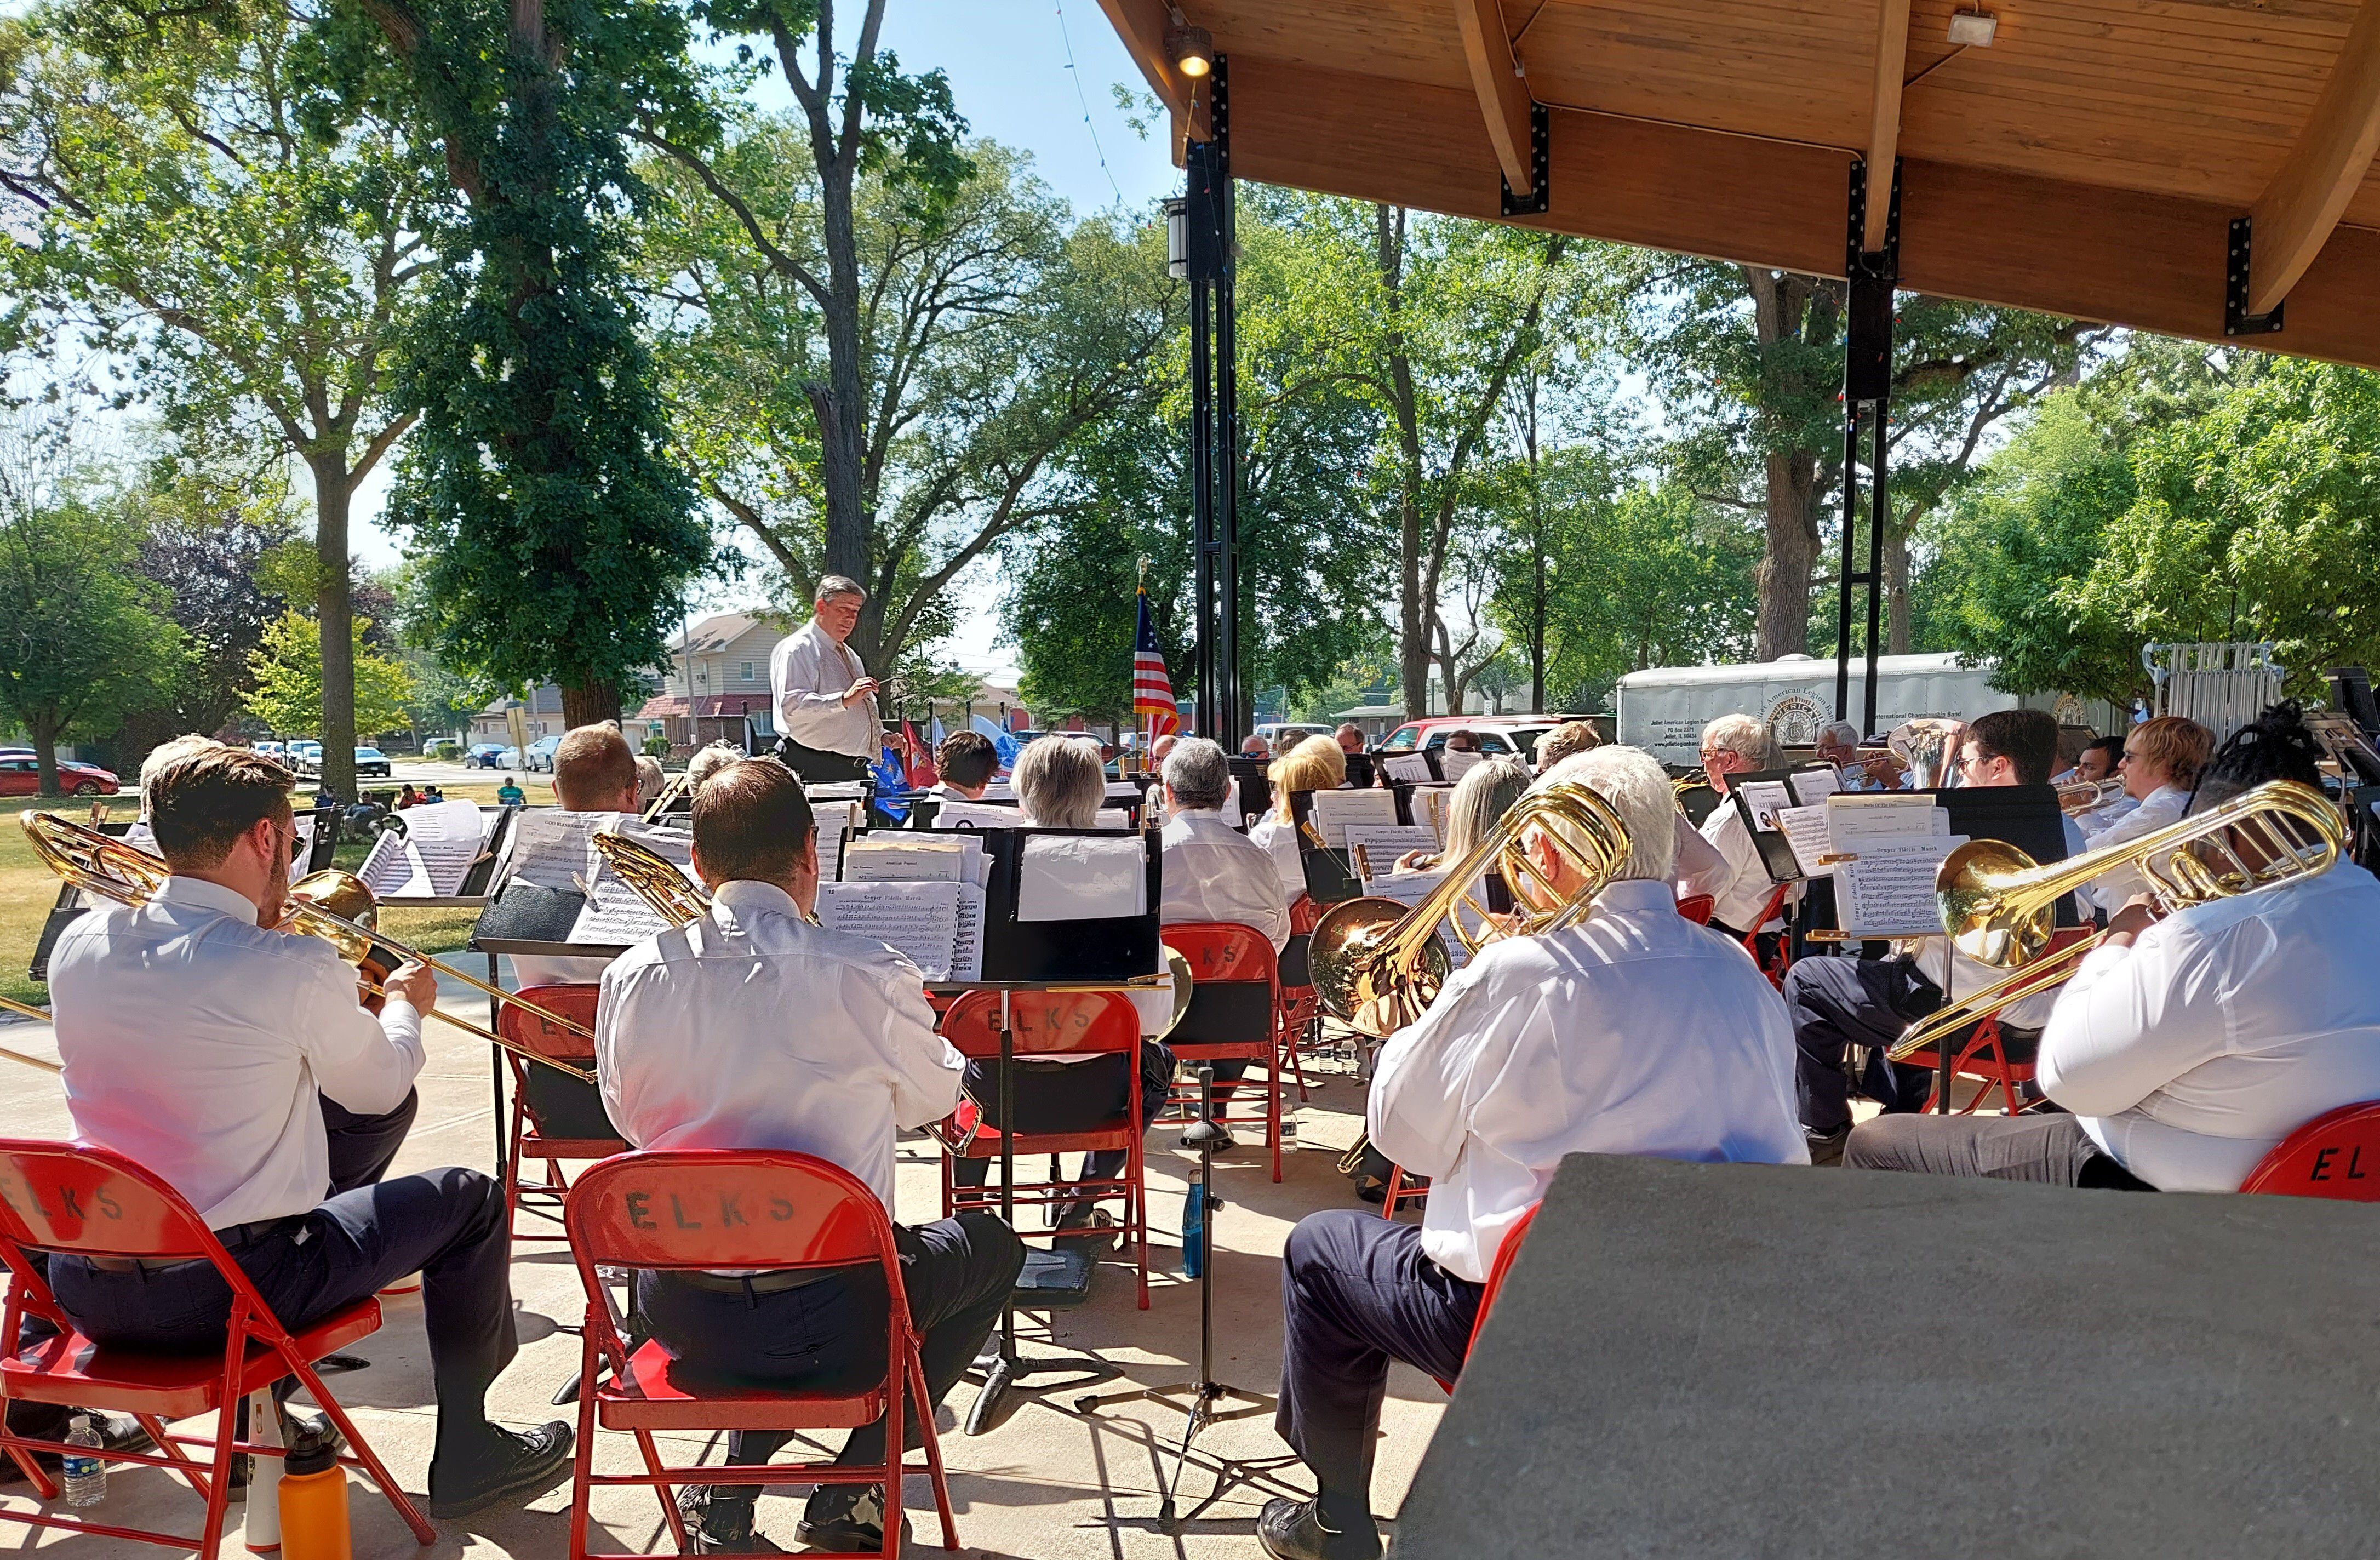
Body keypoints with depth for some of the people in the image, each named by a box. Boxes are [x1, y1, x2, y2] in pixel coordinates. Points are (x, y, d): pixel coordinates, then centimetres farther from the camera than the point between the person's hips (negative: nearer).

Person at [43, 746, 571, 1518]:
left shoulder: (78, 945, -2)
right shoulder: (300, 969, -19)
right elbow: (378, 1089, -1)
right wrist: (405, 1005, 19)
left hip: (85, 1292, 7)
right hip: (228, 1294, -7)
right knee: (469, 1199, 10)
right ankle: (465, 1455, 20)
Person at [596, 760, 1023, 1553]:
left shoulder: (631, 978, -8)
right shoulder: (867, 977, -18)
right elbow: (932, 1099, 2)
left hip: (678, 1310, 5)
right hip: (831, 1323, -4)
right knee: (992, 1245, 23)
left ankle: (728, 1491, 26)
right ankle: (850, 1493, 18)